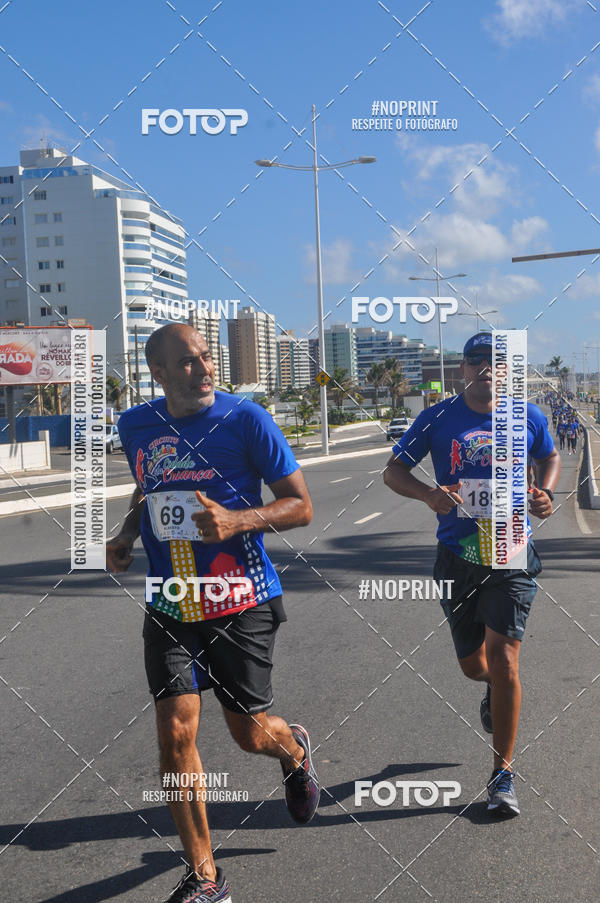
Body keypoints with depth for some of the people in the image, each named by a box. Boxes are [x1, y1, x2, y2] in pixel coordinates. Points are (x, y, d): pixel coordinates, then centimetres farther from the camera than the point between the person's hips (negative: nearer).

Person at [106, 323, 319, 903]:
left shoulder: (244, 419, -11)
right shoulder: (135, 427, 2)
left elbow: (300, 506, -8)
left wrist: (236, 520, -25)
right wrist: (127, 535, 5)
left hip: (240, 602, -3)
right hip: (169, 605, 3)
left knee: (250, 734, 6)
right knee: (175, 734, -4)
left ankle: (295, 749, 46)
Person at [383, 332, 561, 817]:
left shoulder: (528, 417, 1)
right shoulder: (438, 418, -3)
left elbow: (550, 457, 19)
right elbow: (394, 470, 1)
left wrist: (544, 491, -3)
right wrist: (428, 493, -20)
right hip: (457, 556, 1)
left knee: (502, 658, -12)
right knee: (473, 664, 11)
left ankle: (503, 775, 3)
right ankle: (497, 690, 51)